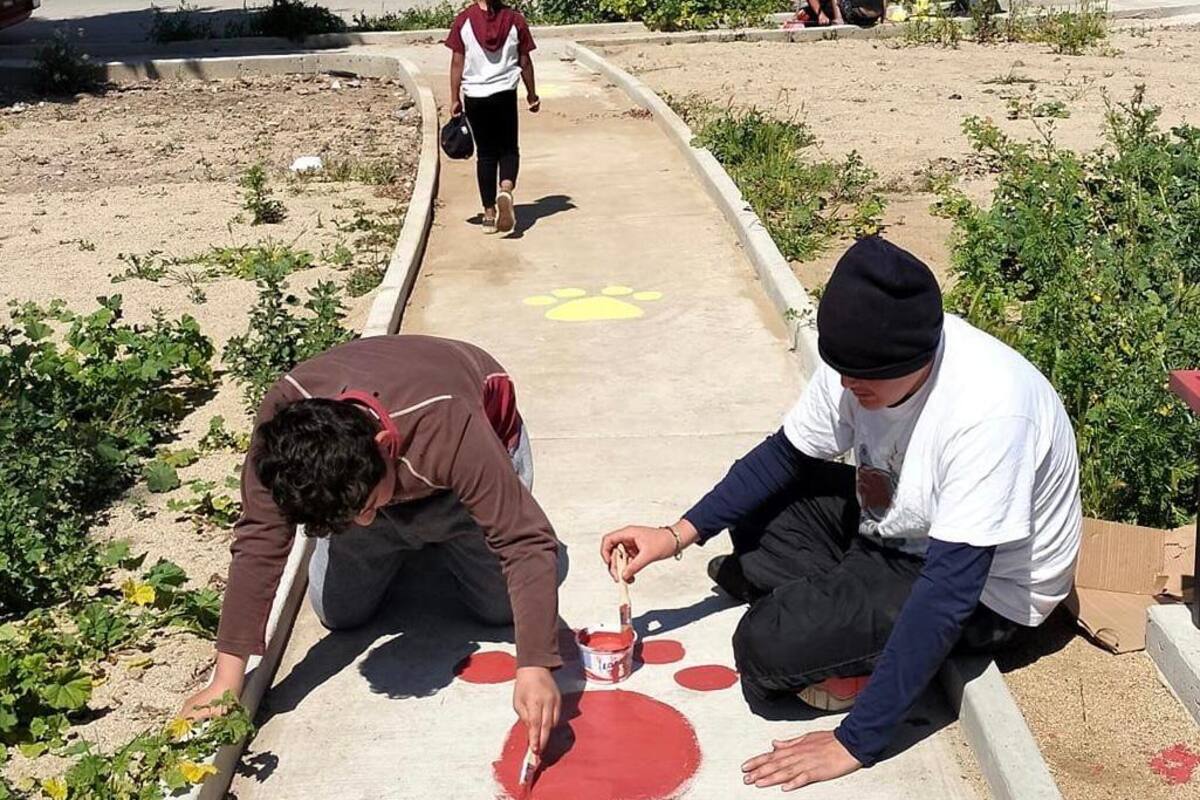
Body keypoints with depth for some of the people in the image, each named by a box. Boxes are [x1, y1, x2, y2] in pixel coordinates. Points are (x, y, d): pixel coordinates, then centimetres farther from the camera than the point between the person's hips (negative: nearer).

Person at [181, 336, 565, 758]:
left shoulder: (449, 431, -47)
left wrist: (534, 669, -53)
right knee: (339, 613, -1)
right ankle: (416, 536, 27)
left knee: (501, 607, -7)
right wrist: (227, 680, -33)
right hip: (361, 473, 3)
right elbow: (259, 541, -31)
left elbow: (527, 541, -44)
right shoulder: (282, 418, -37)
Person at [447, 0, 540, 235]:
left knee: (485, 153, 10)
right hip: (505, 93, 0)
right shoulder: (514, 19, -1)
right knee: (508, 149, 12)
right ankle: (506, 189, -19)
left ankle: (490, 214, 12)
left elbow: (457, 62, -2)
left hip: (475, 95, 1)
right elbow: (525, 62, 3)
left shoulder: (464, 20, -3)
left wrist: (455, 99, 5)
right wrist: (532, 94, 15)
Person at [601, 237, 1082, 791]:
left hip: (985, 592, -8)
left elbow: (949, 591, -36)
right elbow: (788, 454, 1)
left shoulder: (988, 410, -37)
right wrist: (679, 534, -9)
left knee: (768, 642, -24)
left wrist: (856, 742, -34)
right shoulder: (865, 358, -15)